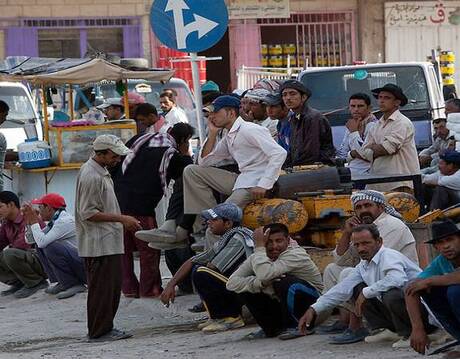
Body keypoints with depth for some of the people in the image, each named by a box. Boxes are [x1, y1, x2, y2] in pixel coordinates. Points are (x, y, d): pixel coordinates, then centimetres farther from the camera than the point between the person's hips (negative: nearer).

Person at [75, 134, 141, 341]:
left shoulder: (101, 172, 15)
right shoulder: (91, 176, -18)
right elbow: (88, 213, -21)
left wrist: (124, 221, 17)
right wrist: (121, 219, -19)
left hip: (109, 242, 10)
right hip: (99, 245, -10)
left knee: (112, 287, 13)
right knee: (102, 288, -5)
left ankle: (105, 328, 19)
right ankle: (99, 331, 0)